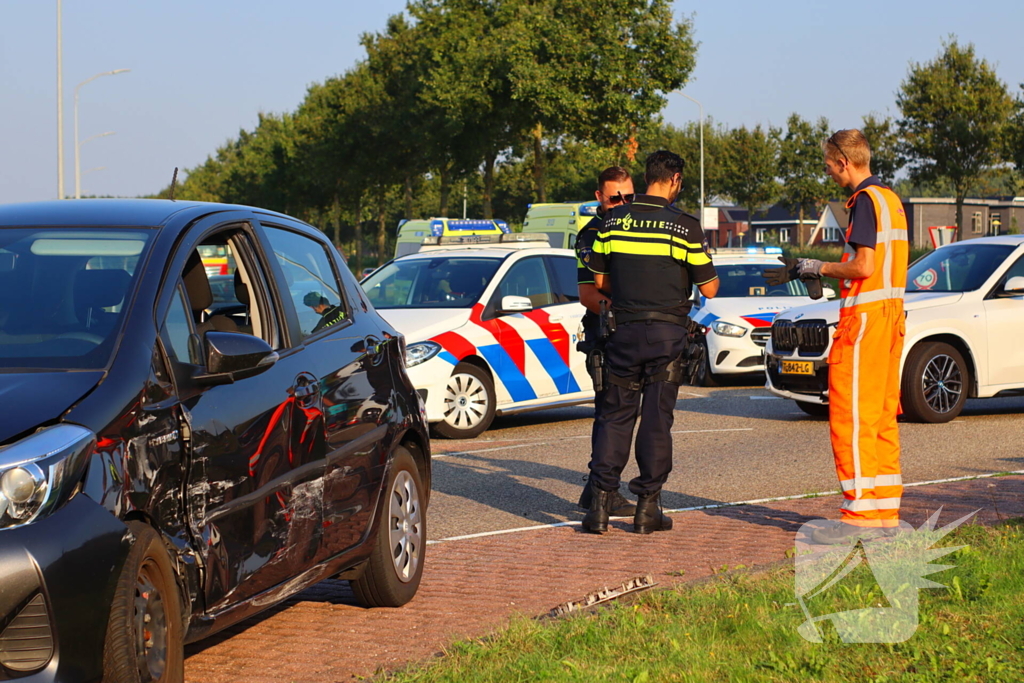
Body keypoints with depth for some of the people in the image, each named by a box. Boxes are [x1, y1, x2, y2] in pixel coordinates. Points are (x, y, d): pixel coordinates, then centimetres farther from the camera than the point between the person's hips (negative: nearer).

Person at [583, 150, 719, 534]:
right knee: (656, 417, 4)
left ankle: (600, 505, 3)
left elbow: (599, 281, 8)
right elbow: (709, 289, -4)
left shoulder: (613, 221, 2)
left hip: (624, 330, 2)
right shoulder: (685, 226, -7)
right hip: (666, 333, -2)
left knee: (615, 415, 8)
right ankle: (647, 508, 7)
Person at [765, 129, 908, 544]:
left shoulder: (866, 200, -13)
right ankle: (886, 511, 14)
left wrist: (819, 268, -7)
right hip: (891, 313, 10)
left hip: (864, 316, -10)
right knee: (882, 417, 11)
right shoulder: (890, 199, 17)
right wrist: (819, 270, 18)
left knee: (851, 417, -7)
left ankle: (860, 513, -6)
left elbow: (864, 266, -21)